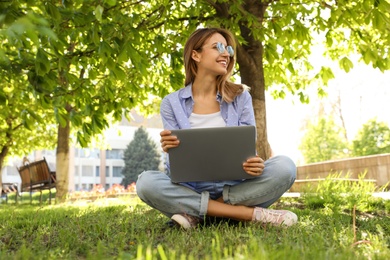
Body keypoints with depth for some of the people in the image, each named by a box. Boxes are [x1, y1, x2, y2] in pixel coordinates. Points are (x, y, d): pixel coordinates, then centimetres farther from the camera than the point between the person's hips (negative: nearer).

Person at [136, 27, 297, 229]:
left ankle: (197, 214, -22)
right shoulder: (171, 103, 2)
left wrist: (254, 164, -22)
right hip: (192, 189, -1)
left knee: (284, 166, -24)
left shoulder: (240, 96, 5)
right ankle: (253, 214, -26)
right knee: (146, 182, -30)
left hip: (235, 187, 1)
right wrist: (170, 150, -27)